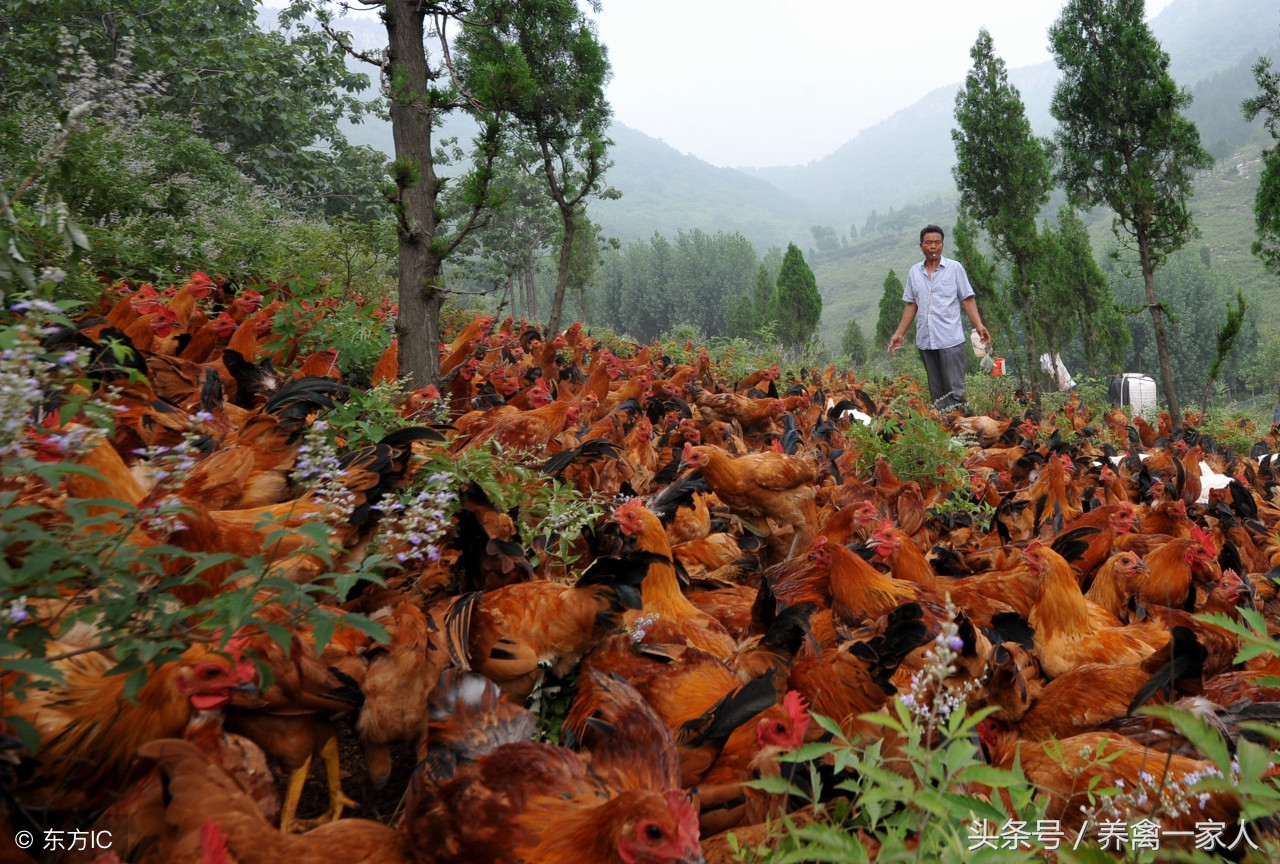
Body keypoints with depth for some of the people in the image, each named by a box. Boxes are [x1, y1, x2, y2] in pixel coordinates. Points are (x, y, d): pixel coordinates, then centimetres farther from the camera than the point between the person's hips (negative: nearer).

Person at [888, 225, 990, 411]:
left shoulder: (954, 268, 2)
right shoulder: (914, 272, 10)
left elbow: (967, 299, 0)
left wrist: (978, 325, -12)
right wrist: (899, 333, 12)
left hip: (950, 340, -3)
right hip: (925, 341, 3)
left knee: (954, 391, -5)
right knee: (936, 392, 8)